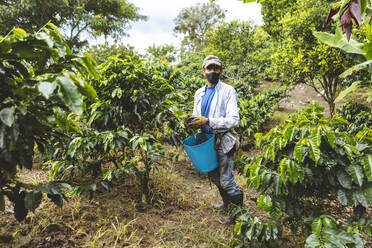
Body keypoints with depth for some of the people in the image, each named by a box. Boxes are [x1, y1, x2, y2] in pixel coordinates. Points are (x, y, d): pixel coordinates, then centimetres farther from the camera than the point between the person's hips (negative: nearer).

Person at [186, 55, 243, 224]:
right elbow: (197, 116, 19)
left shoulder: (228, 91, -10)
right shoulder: (199, 93, 11)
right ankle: (226, 203, 44)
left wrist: (207, 121, -27)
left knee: (226, 181, -2)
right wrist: (192, 122, -6)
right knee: (213, 176, 20)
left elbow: (233, 120, -18)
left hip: (223, 142, -7)